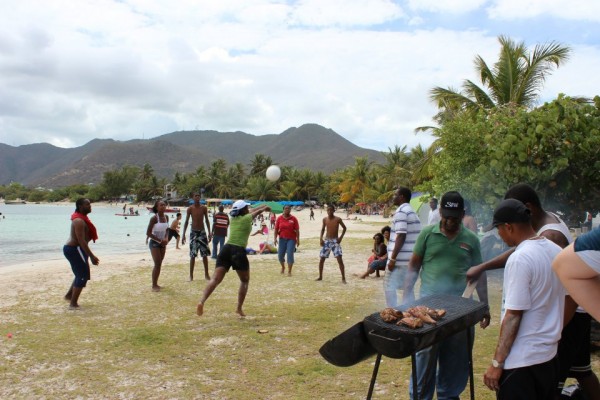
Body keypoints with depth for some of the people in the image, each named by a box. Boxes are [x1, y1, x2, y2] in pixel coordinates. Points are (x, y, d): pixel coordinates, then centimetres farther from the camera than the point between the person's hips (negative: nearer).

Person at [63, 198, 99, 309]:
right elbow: (81, 241, -27)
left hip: (73, 249, 10)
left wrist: (89, 255, 22)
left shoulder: (82, 218, 12)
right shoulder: (79, 221, -21)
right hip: (74, 250, -10)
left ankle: (69, 295, 34)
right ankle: (73, 303, 0)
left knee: (81, 274, 21)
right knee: (83, 276, -6)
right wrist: (91, 256, -28)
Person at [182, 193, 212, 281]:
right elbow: (186, 222, -3)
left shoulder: (204, 208, 0)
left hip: (202, 232, 2)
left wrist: (209, 233, 2)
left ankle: (206, 274, 14)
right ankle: (191, 275, 8)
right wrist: (183, 234, -8)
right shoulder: (190, 209, -5)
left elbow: (207, 221, 6)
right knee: (192, 255, -1)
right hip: (193, 232, -2)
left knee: (205, 254, 4)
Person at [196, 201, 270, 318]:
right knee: (244, 281, 16)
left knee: (215, 279, -6)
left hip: (226, 249, 5)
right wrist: (264, 208, 48)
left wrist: (262, 207, 51)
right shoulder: (247, 218, 4)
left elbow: (250, 212, 37)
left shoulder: (233, 218, 19)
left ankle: (202, 301, -26)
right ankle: (239, 308, 12)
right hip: (239, 251, -5)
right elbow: (256, 212, 26)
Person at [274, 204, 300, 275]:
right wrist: (275, 238, -7)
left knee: (290, 254, -9)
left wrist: (298, 240, -8)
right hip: (282, 239, 2)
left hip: (291, 239, -2)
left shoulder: (293, 219, -5)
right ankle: (283, 267, 36)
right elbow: (276, 229, 2)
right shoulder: (279, 218, 0)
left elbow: (297, 230, -4)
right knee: (280, 254, 7)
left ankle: (289, 271, 0)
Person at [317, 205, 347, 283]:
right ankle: (320, 276, 19)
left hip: (335, 241, -3)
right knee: (321, 259, 3)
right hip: (327, 241, 4)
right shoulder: (325, 219, 1)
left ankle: (343, 278, -6)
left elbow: (344, 228, 3)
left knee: (339, 259, -12)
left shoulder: (338, 219, -9)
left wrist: (341, 237, -8)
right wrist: (321, 238, 1)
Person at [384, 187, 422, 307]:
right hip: (412, 257, 10)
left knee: (389, 286, -5)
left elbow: (401, 236, -20)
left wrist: (392, 258, -20)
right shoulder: (412, 212, 17)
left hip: (401, 258, -9)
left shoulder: (401, 211, -13)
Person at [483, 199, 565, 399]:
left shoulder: (519, 259, -21)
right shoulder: (556, 250, 4)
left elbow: (513, 316, -21)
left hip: (522, 361, -8)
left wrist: (497, 363, -15)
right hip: (550, 354, 8)